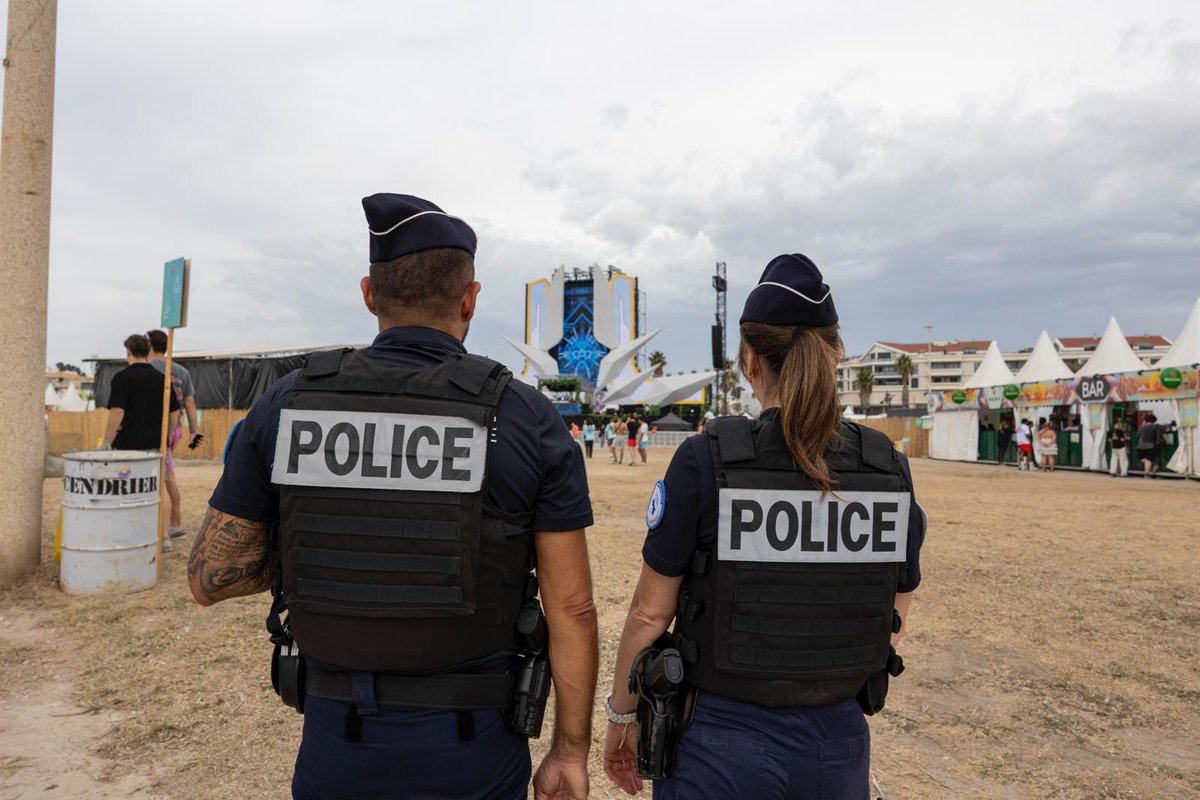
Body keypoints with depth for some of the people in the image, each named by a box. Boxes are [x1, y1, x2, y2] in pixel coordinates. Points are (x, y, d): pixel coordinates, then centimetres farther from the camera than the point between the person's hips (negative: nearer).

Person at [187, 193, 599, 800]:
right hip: (471, 750, -1)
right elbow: (572, 609, -12)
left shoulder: (287, 406, -8)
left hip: (337, 745, 2)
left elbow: (209, 579, -1)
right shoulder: (528, 420, -14)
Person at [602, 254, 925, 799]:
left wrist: (621, 715, 5)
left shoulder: (705, 460, -17)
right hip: (838, 745, 4)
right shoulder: (889, 469, -6)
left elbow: (649, 614, -11)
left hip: (722, 746, -3)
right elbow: (893, 622, 4)